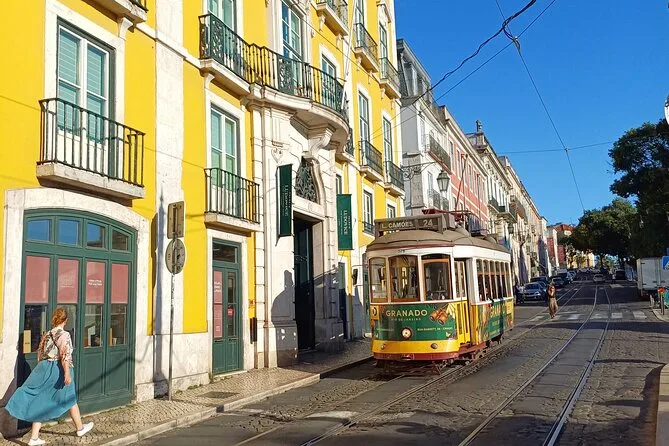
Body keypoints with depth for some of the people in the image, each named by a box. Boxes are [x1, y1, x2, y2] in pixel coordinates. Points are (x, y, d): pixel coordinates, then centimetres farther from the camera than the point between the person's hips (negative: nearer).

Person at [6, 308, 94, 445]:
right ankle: (80, 428, 26)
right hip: (58, 370, -6)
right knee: (70, 399, 11)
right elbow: (65, 355, -21)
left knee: (41, 402, 8)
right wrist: (67, 373, -23)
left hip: (44, 369, 6)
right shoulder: (64, 335, -13)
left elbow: (40, 353, 16)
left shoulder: (46, 334, 8)